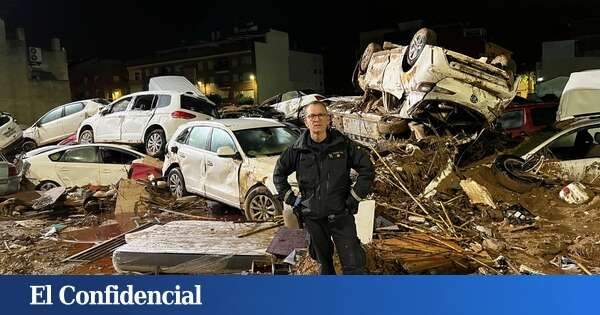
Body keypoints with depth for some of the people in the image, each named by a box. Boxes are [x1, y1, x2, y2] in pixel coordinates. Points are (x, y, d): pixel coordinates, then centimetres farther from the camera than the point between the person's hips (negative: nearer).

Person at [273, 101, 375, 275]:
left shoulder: (343, 144, -7)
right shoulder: (297, 149, -3)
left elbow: (367, 169, -1)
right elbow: (278, 174, 11)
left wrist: (354, 197, -5)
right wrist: (291, 199, 4)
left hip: (341, 215, -2)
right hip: (313, 217, 2)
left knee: (353, 266, 0)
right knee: (324, 260, 21)